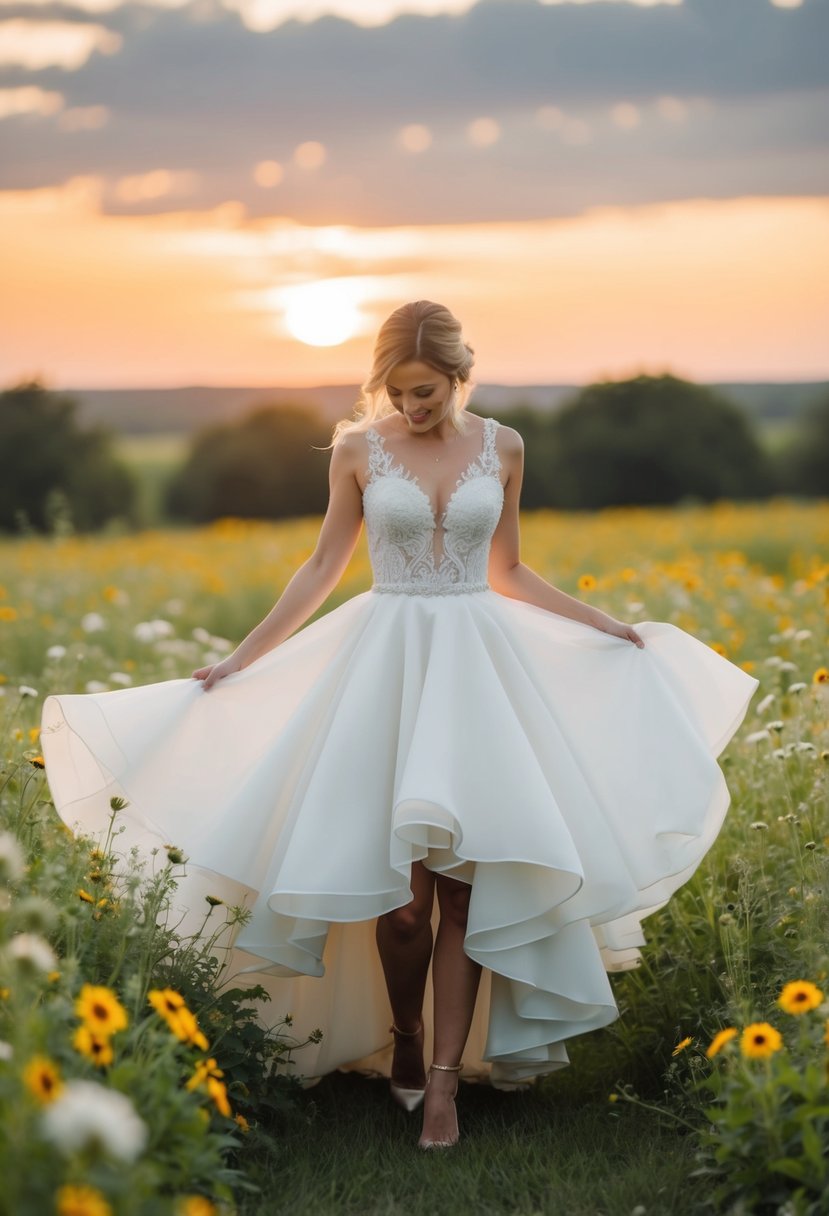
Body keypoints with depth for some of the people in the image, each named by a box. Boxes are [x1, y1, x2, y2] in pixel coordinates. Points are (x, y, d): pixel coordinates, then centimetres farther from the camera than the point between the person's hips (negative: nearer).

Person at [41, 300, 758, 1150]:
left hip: (479, 664, 1)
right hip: (386, 663, -1)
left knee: (465, 881, -5)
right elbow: (323, 567, 6)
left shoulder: (501, 447, 4)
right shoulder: (358, 449, -1)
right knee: (403, 886, -5)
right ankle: (405, 1038, 19)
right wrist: (240, 659, 2)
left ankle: (443, 1081, 0)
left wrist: (610, 628, 13)